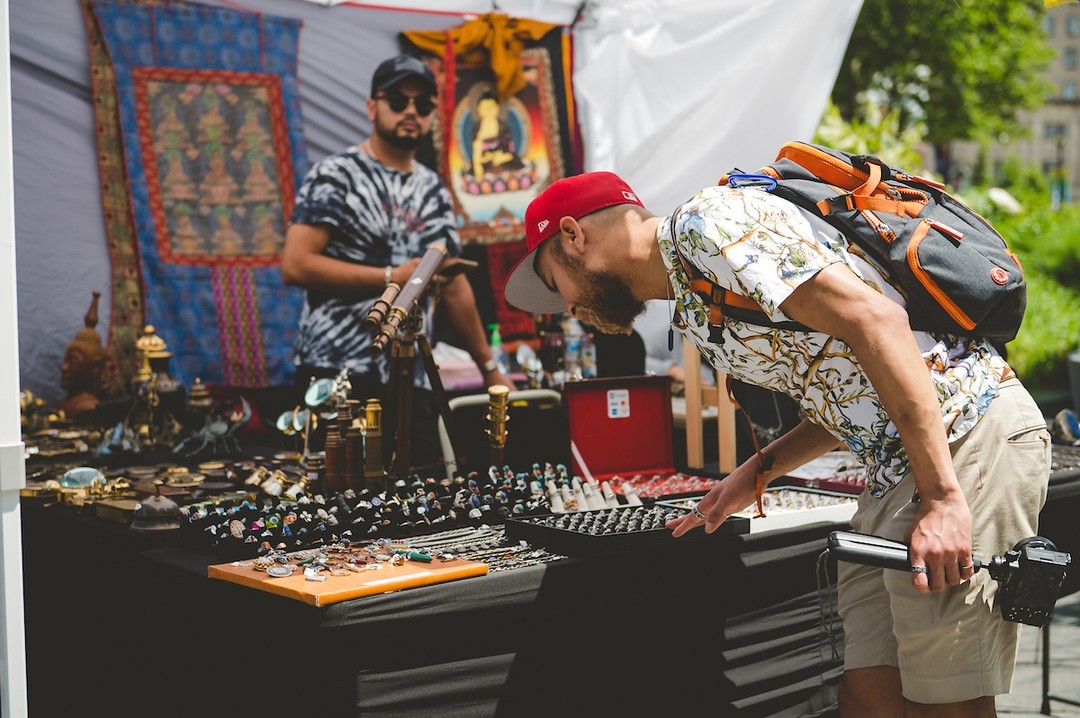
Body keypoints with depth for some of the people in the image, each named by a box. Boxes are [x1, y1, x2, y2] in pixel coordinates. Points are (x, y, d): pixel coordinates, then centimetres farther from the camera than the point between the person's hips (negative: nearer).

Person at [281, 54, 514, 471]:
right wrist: (392, 277, -12)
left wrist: (489, 367, 21)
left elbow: (454, 287, 21)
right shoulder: (335, 176, -2)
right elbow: (294, 265, -13)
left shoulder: (433, 191, 17)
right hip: (338, 375, -5)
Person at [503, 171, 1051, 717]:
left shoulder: (707, 222, -9)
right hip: (897, 466, 9)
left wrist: (941, 497, -23)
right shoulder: (695, 305, 21)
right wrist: (757, 472, 16)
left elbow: (874, 319, -20)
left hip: (969, 433, -9)